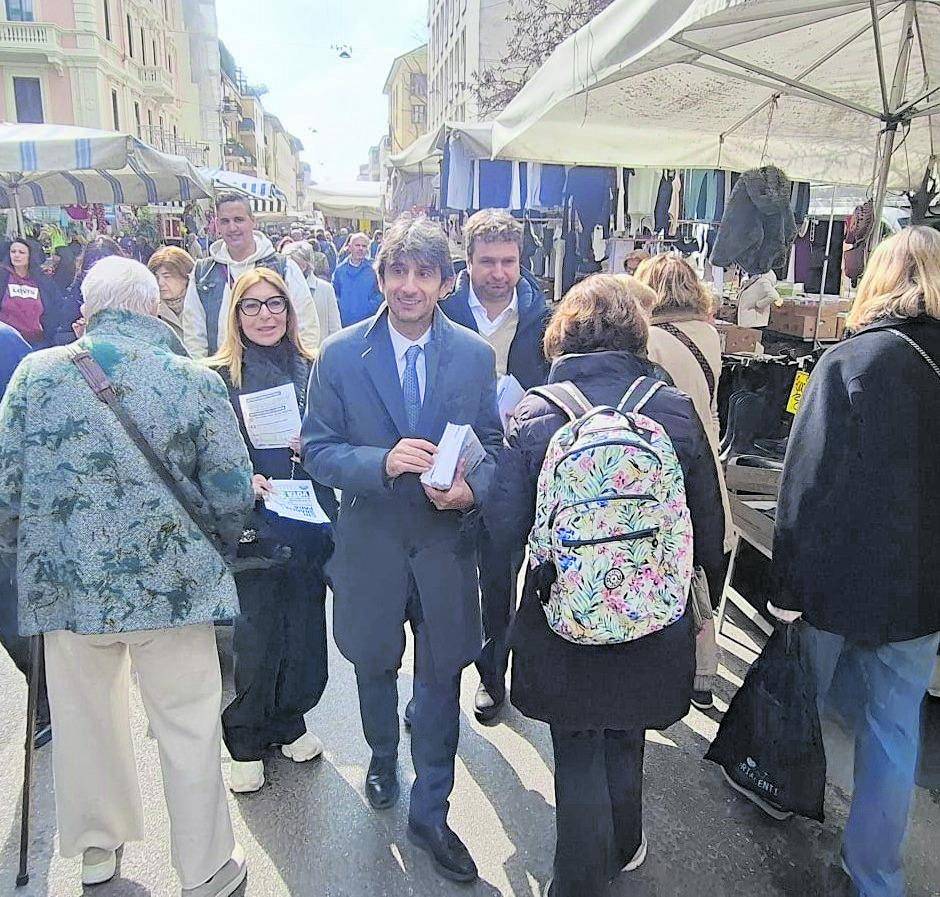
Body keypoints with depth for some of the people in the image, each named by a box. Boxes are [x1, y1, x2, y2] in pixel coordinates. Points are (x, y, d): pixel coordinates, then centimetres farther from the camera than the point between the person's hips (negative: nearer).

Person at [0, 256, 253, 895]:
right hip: (173, 584, -3)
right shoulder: (196, 381, -9)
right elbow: (233, 495, -8)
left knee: (85, 721, 22)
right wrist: (209, 546, 13)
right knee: (190, 730, 11)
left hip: (65, 584, 3)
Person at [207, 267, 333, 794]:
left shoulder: (313, 370, 6)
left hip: (309, 525, 3)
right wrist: (242, 482, -18)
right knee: (255, 641, 2)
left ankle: (288, 723, 36)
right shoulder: (216, 377, -2)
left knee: (305, 633, 10)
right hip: (249, 528, -3)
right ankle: (246, 741, 27)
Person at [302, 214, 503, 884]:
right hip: (372, 544, 0)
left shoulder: (476, 356, -3)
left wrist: (472, 487, -19)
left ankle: (430, 811, 32)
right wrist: (383, 461, -25)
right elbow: (318, 451, -7)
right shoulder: (341, 355, -7)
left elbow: (492, 441, 3)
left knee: (441, 680, 10)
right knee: (375, 669, 22)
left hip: (448, 542, 0)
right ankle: (384, 759, 54)